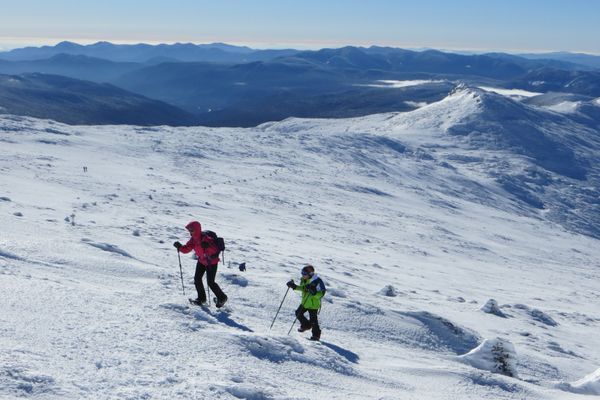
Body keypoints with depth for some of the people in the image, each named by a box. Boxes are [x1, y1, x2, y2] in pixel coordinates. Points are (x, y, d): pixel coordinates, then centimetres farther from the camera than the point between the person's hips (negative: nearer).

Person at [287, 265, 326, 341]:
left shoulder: (317, 281, -24)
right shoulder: (303, 280, -3)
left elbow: (321, 294, -23)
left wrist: (314, 292, -39)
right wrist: (294, 286, 2)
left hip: (313, 305, -7)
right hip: (304, 303, 7)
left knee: (313, 320, 0)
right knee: (298, 313, 15)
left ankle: (316, 335, 17)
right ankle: (306, 325, 37)